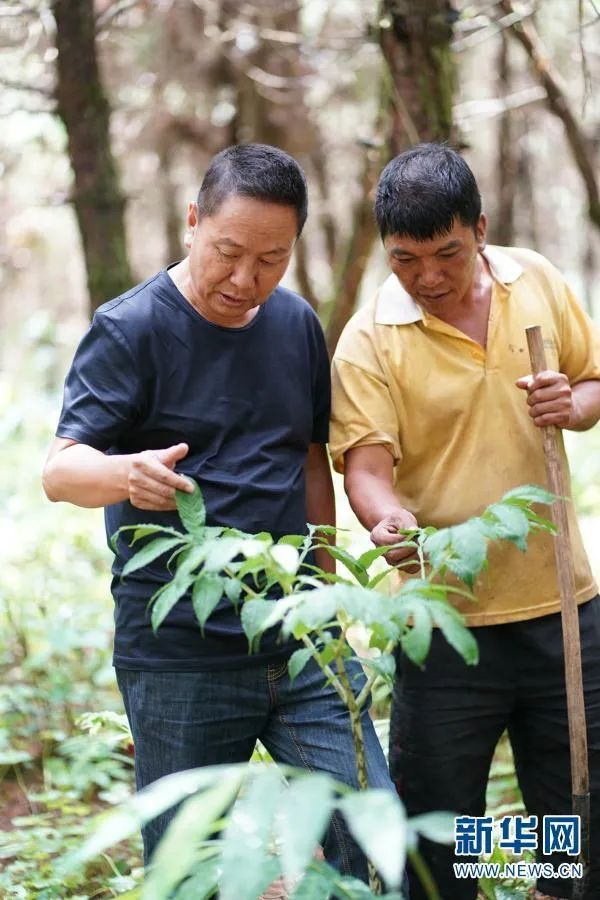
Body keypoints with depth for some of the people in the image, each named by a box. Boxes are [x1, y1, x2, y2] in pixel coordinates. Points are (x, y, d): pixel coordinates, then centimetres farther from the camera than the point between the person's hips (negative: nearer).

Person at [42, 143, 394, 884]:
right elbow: (60, 468, -15)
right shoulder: (130, 329, -7)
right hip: (178, 652, -4)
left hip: (301, 643, 5)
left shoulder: (297, 324, 9)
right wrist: (127, 473, -37)